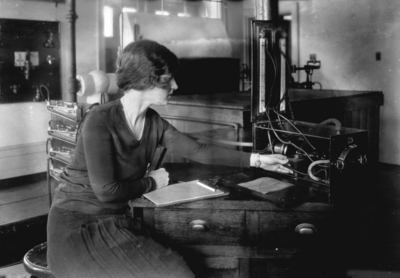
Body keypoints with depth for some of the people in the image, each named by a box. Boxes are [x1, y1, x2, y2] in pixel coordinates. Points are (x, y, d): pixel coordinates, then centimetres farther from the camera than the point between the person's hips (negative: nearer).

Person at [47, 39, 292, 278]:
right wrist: (151, 183, -8)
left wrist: (256, 159, 7)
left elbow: (200, 151, 6)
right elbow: (106, 191, -22)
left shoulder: (154, 123, 2)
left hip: (116, 221, 7)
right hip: (78, 226, -6)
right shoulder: (100, 121, -20)